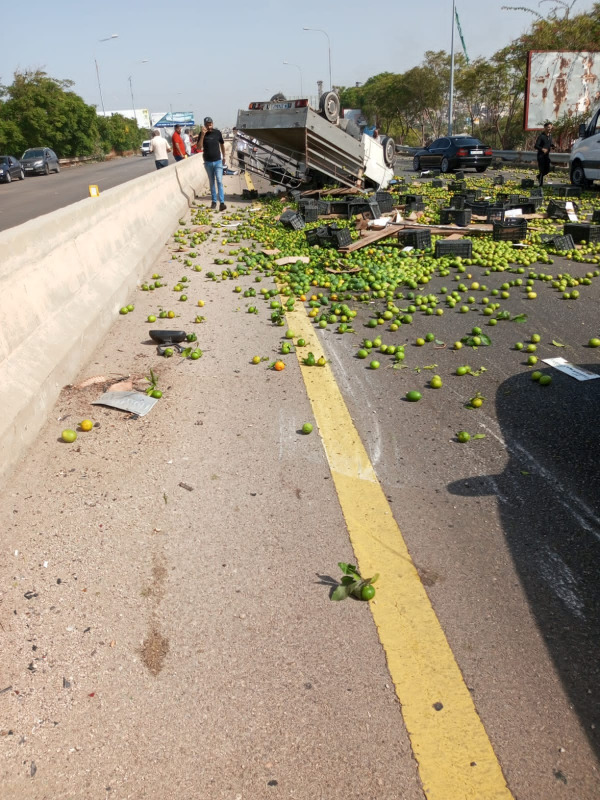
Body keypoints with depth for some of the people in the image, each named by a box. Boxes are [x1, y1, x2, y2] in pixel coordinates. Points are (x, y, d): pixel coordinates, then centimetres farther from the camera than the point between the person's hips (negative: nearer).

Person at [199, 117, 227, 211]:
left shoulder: (217, 132, -2)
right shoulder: (202, 134, -3)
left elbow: (222, 144, 13)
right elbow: (199, 147, -15)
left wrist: (224, 157, 18)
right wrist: (203, 135, -22)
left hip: (218, 161, -1)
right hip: (208, 162, 1)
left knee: (219, 182, -9)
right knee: (211, 182, 9)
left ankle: (222, 202, -14)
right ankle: (214, 201, 17)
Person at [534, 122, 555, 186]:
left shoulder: (550, 135, 10)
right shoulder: (541, 136, -11)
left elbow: (551, 144, 20)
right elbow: (536, 146, -16)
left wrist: (552, 147, -5)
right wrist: (542, 149, -33)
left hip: (547, 155, 6)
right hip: (541, 155, -6)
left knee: (547, 170, 6)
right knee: (542, 170, -6)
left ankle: (539, 176, 33)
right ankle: (541, 184, 2)